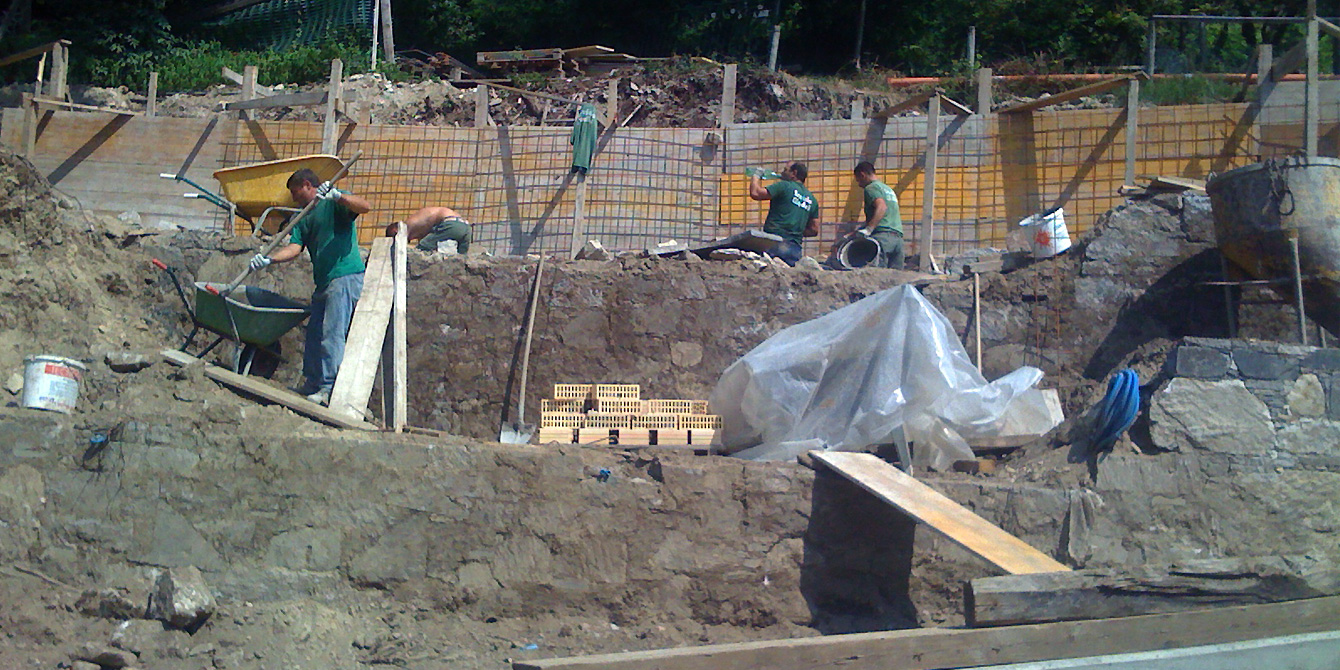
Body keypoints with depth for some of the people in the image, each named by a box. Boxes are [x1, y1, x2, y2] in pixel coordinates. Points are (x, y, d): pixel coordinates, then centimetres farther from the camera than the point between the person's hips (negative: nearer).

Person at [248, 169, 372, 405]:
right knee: (314, 334, 11)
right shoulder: (304, 219, 23)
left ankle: (329, 389, -12)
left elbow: (365, 207, -17)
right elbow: (294, 248, 11)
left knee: (332, 333, -12)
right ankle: (312, 384, 19)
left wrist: (337, 195, -30)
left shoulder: (334, 204, 0)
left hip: (346, 277, -9)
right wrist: (268, 259, -5)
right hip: (323, 282, 9)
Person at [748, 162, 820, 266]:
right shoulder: (811, 199, 21)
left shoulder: (784, 186, 1)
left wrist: (755, 176, 12)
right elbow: (814, 230, 21)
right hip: (795, 247, 6)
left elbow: (755, 193, -6)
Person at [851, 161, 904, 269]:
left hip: (883, 235, -8)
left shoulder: (871, 188, 3)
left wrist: (868, 229, -26)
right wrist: (859, 229, 34)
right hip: (899, 236, 8)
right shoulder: (888, 189, 31)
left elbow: (882, 207, -16)